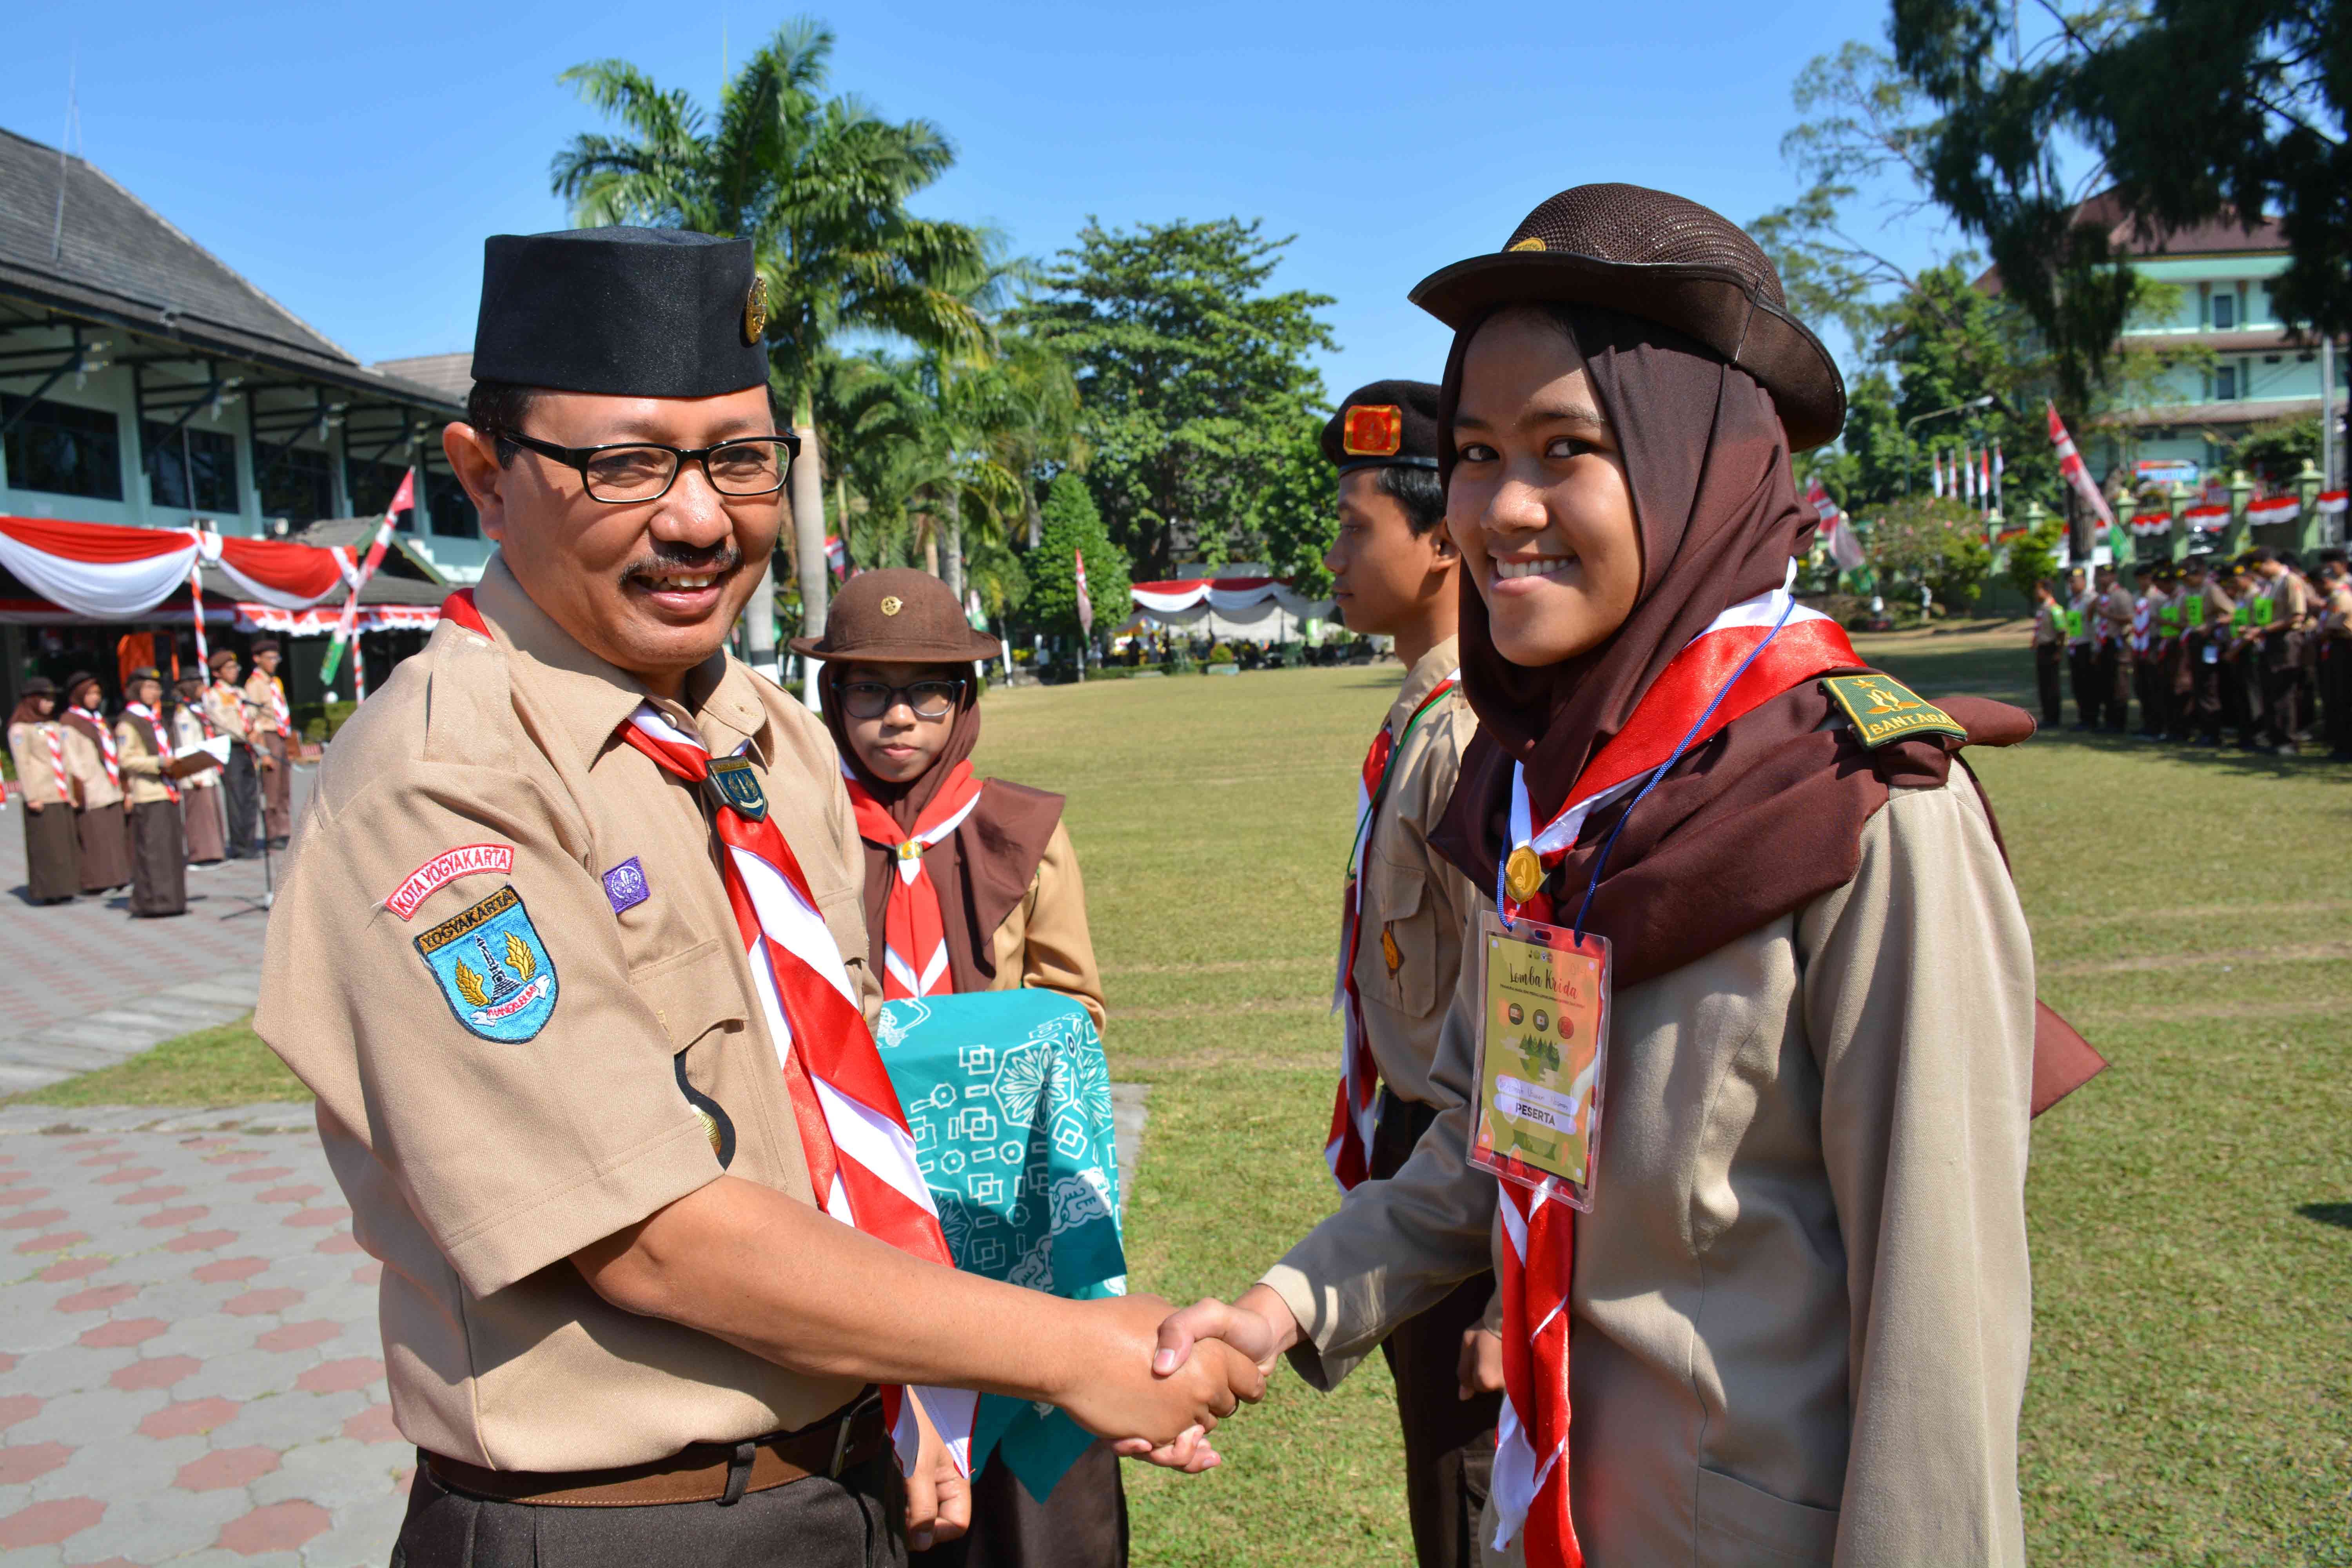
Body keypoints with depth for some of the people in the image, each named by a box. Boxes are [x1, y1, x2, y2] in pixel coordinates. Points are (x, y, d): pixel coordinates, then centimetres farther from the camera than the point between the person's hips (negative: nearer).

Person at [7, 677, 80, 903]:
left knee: (66, 843, 5)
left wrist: (71, 792, 15)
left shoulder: (55, 727, 18)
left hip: (62, 796, 6)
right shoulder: (20, 729, -2)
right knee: (45, 845, -5)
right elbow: (23, 763, -7)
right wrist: (31, 797, -13)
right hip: (42, 797, -6)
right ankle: (47, 892, 0)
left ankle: (63, 889, 11)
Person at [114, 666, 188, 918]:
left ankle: (171, 899, 13)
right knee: (150, 849, -8)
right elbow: (126, 760, -12)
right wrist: (158, 763, -21)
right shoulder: (128, 723, -5)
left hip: (168, 791, 8)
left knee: (173, 846, 7)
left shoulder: (158, 720, 20)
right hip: (148, 794, -8)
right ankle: (151, 901, -7)